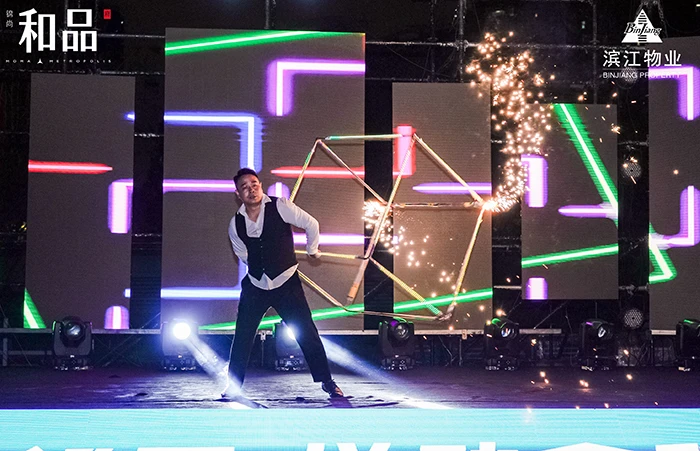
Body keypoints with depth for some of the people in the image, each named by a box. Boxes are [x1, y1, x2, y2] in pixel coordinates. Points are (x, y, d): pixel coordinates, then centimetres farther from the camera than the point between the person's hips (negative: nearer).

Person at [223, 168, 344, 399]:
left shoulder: (280, 207, -13)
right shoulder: (235, 224, -2)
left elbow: (311, 224, -1)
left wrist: (312, 250, 12)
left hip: (286, 283, -3)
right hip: (255, 285, 3)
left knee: (307, 332, -5)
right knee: (242, 336, 2)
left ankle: (326, 381, 7)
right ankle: (233, 386, 15)